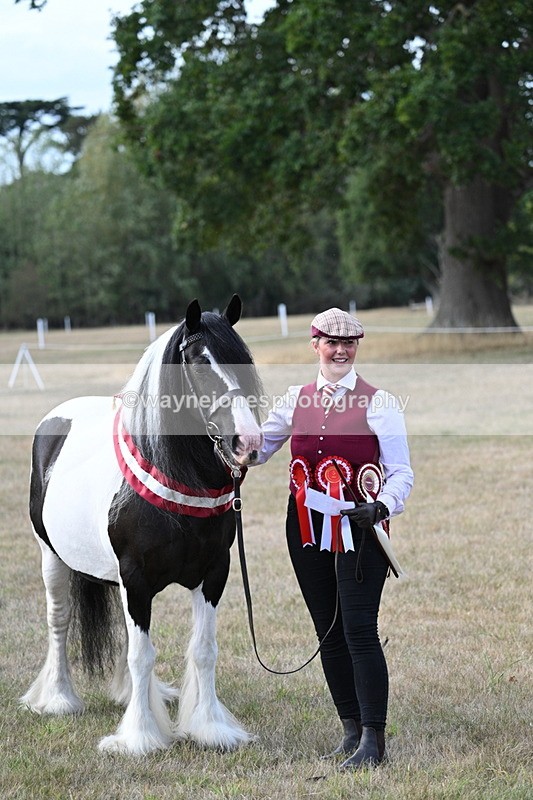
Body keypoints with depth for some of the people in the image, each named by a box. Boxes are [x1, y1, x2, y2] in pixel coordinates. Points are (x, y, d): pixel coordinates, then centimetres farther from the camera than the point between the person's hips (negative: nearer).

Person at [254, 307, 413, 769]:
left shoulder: (378, 403, -3)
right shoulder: (296, 400, 10)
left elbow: (401, 473, -5)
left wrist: (382, 507, -24)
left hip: (358, 528, -5)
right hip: (307, 530, 5)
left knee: (359, 631, -11)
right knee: (329, 632, 10)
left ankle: (373, 739, -7)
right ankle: (352, 730, 20)